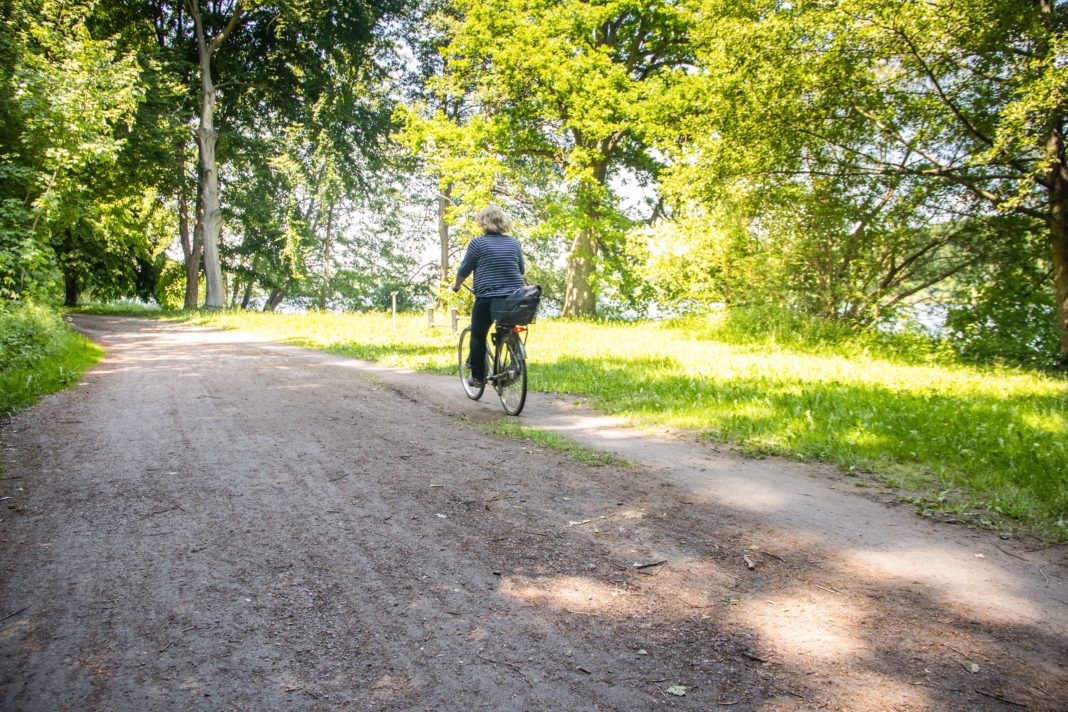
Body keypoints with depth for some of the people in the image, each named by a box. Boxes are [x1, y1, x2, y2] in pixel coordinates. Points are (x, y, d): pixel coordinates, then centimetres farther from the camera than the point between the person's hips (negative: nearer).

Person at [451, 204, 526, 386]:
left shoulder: (478, 243, -4)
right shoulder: (513, 242, 11)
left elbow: (464, 270, 3)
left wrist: (456, 286, 22)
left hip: (487, 298, -4)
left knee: (478, 335, 11)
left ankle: (477, 376, 14)